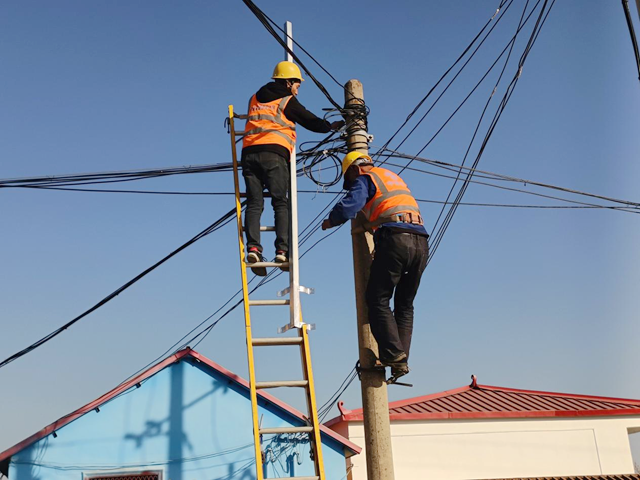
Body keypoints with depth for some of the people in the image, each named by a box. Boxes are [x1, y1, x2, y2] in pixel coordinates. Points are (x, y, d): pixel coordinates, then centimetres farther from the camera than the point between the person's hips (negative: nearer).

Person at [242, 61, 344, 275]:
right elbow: (311, 122, 12)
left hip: (249, 152, 4)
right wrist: (332, 126, 26)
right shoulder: (287, 101, 11)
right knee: (281, 203, -1)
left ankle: (253, 247, -15)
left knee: (254, 203, 1)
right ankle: (282, 249, -12)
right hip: (274, 153, -4)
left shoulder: (255, 99, 26)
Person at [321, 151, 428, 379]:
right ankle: (401, 360, 5)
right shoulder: (394, 177, 31)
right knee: (405, 304, 12)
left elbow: (348, 207, -8)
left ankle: (394, 355, -9)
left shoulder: (365, 179, 7)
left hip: (395, 239, -7)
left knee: (378, 300, 0)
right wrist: (369, 222, 41)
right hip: (421, 242, 7)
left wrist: (330, 221, 10)